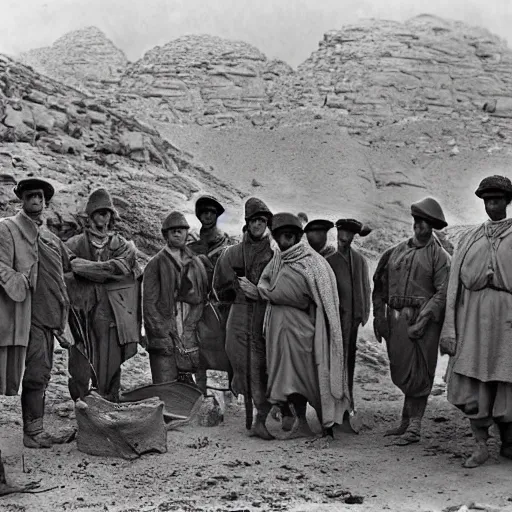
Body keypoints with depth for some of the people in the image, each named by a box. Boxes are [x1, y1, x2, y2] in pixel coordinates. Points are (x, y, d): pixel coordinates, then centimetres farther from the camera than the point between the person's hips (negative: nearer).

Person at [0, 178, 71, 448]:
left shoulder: (49, 236, 21)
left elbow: (67, 267, 29)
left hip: (48, 314, 7)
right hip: (25, 313, -7)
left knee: (41, 374, 8)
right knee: (36, 373, -8)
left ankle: (35, 430, 14)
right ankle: (33, 431, -1)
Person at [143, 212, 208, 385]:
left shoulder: (196, 263, 14)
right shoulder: (155, 264, 3)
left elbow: (201, 299, 13)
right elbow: (149, 304, -2)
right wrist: (164, 335, -10)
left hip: (191, 338, 3)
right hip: (163, 340, -3)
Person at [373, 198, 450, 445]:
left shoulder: (439, 255, -1)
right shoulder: (396, 251, 13)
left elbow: (442, 293, -9)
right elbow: (381, 285, 16)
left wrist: (422, 321, -17)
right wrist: (379, 315, 8)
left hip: (422, 318, -5)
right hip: (395, 318, 5)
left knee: (418, 374, -2)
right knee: (400, 372, 10)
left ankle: (414, 427, 6)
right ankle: (407, 421, 25)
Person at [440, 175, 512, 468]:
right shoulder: (469, 239, 15)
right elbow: (455, 286, 9)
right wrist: (449, 328, 2)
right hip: (473, 315, 2)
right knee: (471, 386, -2)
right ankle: (481, 446, 13)